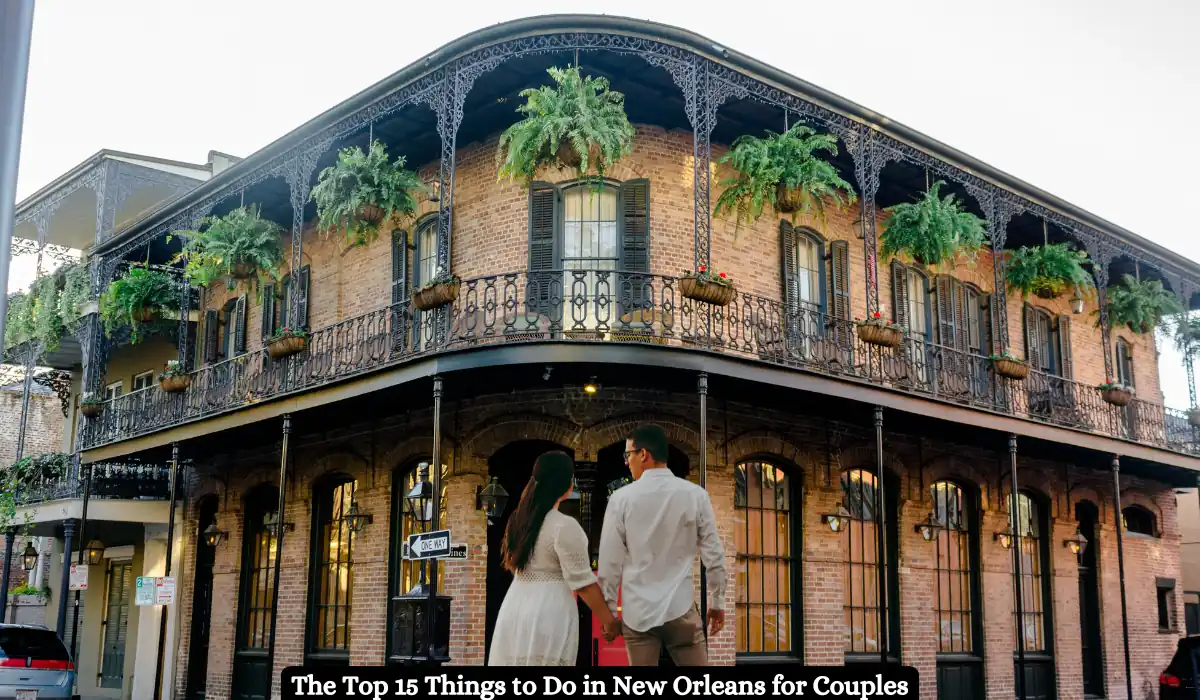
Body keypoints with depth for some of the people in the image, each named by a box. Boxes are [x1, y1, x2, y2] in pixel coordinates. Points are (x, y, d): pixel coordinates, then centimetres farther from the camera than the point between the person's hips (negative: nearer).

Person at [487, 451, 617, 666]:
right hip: (548, 613, -8)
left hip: (515, 607, 8)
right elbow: (582, 581, -15)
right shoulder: (564, 526, -15)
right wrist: (607, 619, -8)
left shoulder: (519, 519, 10)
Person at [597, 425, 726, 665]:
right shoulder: (695, 495, -2)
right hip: (680, 608, 0)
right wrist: (716, 602, 11)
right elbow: (713, 554, 0)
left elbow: (610, 561, -2)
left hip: (637, 610, 0)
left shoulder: (622, 498, -5)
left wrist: (610, 611, 7)